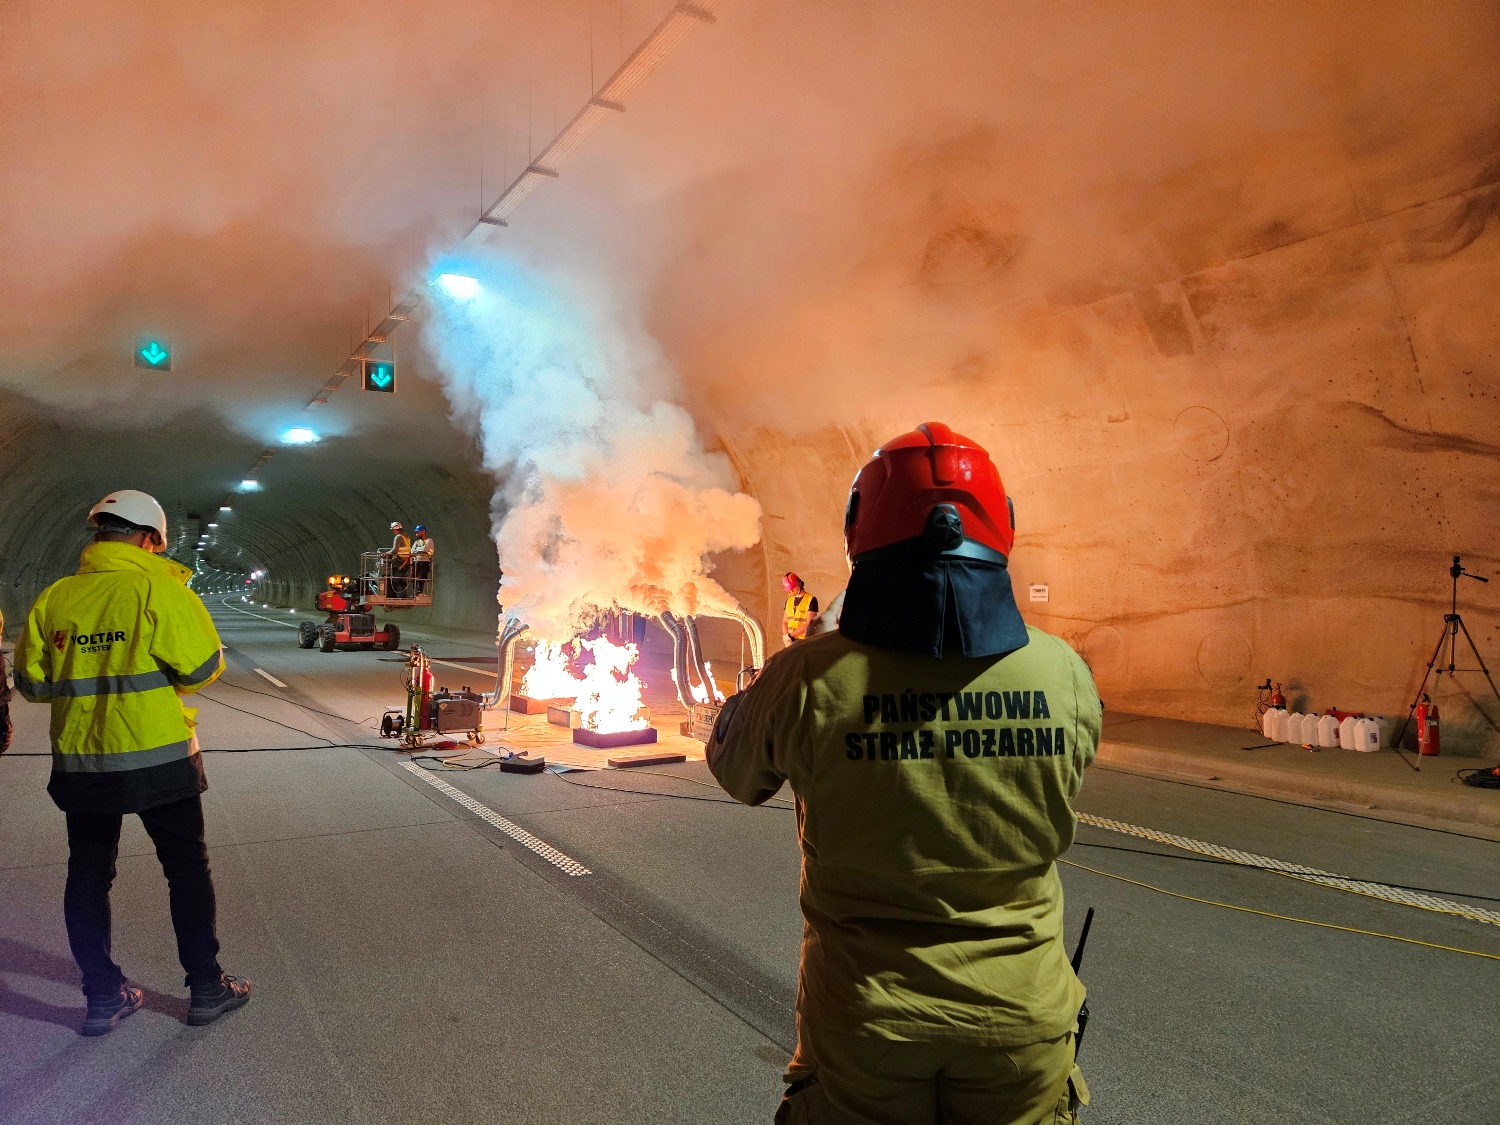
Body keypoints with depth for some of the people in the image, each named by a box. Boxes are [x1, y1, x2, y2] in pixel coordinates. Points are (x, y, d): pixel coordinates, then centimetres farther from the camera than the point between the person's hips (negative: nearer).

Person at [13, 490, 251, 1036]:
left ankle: (103, 997, 24)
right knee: (188, 870, 11)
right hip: (159, 759, -4)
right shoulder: (160, 589, -14)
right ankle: (206, 987, 18)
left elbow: (31, 682, 5)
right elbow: (203, 667, -14)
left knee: (87, 877, 17)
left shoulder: (54, 597, 0)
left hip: (79, 761, 4)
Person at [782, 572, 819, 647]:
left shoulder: (811, 600, -6)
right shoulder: (789, 600, 14)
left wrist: (790, 635, -13)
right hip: (790, 642, 5)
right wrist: (785, 636, -5)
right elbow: (785, 622, 14)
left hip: (805, 641, -5)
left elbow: (808, 624, -12)